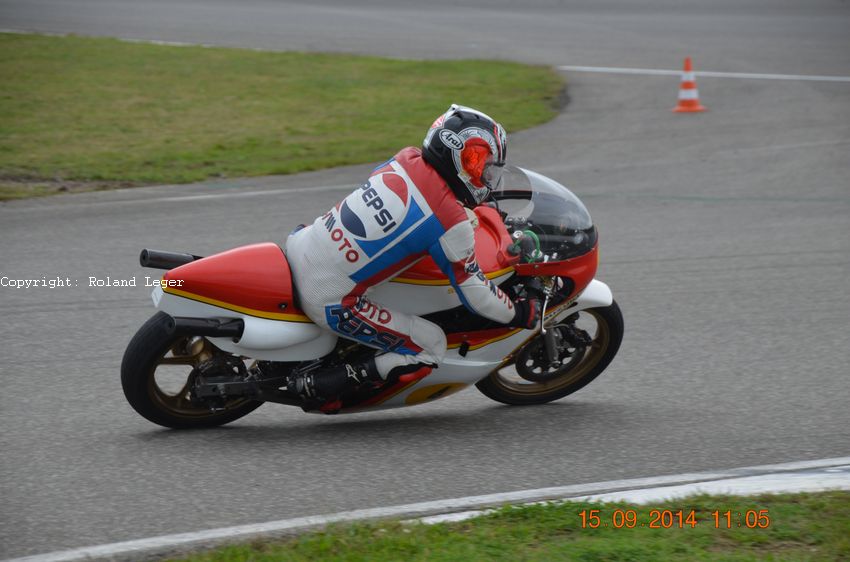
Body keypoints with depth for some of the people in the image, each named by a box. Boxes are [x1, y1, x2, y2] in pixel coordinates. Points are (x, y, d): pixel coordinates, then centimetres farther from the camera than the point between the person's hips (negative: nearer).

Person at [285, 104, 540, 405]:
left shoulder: (407, 159, 4)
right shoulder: (451, 223, -15)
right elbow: (475, 295, -6)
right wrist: (521, 314, 12)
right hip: (330, 300, -7)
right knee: (431, 347, 4)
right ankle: (321, 383, -1)